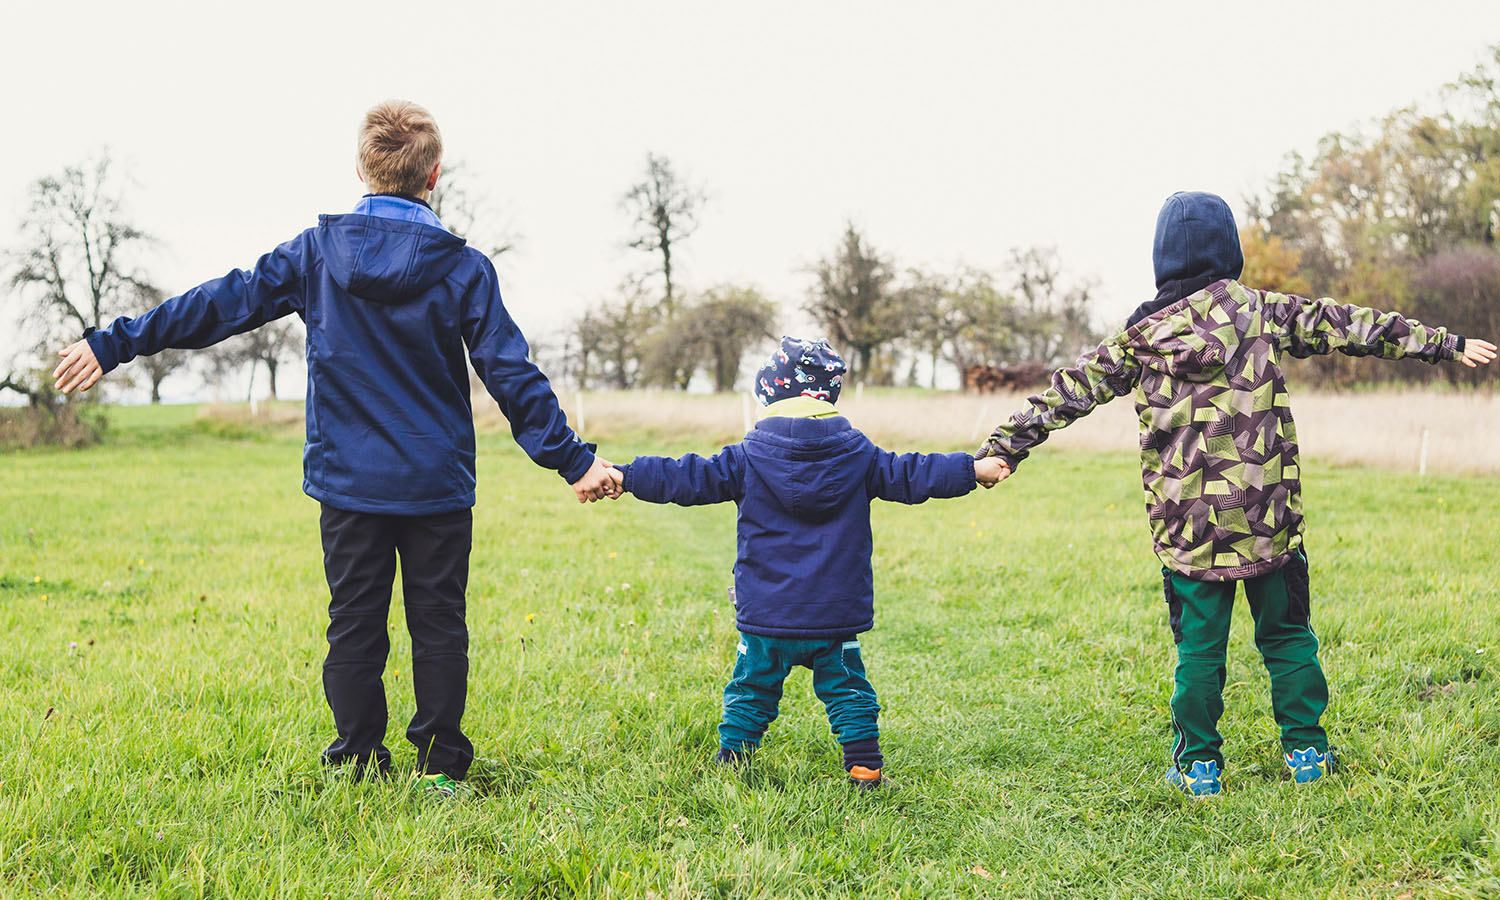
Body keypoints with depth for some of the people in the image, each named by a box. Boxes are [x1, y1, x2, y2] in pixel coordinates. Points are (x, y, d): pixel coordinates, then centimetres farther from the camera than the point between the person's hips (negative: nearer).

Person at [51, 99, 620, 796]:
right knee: (438, 626, 8)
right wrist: (572, 459, -1)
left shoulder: (315, 252, -2)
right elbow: (512, 376, -7)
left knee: (354, 626, 10)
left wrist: (115, 343, 9)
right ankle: (440, 765, 10)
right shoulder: (463, 268, -6)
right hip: (437, 483, -1)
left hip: (347, 481, 1)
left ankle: (360, 763, 15)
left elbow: (222, 304, 1)